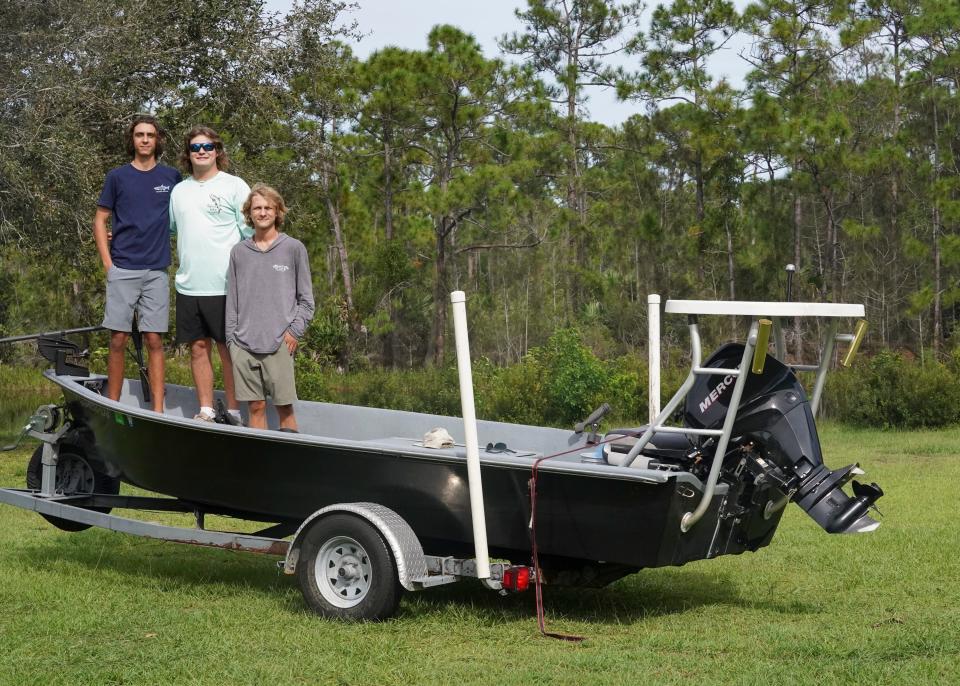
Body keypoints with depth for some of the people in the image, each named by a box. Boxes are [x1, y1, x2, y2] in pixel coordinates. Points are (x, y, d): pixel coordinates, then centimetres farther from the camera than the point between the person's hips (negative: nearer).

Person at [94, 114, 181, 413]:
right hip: (122, 270, -1)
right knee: (118, 340, -2)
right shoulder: (117, 176, 5)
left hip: (157, 271, 1)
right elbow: (100, 220, 7)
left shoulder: (172, 178, 8)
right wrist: (107, 263, -1)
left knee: (154, 340, 0)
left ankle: (158, 412, 1)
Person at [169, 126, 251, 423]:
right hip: (188, 285, 5)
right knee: (198, 347, 7)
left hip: (225, 286, -5)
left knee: (228, 349, 0)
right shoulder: (179, 190, 14)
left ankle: (233, 413, 7)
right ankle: (206, 412, 14)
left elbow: (251, 235, -1)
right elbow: (164, 229, 25)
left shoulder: (234, 186, 0)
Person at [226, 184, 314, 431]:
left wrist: (295, 331, -4)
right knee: (255, 406, 3)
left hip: (279, 343, -2)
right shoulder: (239, 252, 12)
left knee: (284, 406, -4)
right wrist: (232, 337, 7)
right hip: (243, 344, 2)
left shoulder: (294, 248, 5)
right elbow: (232, 301, 14)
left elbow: (306, 299, 6)